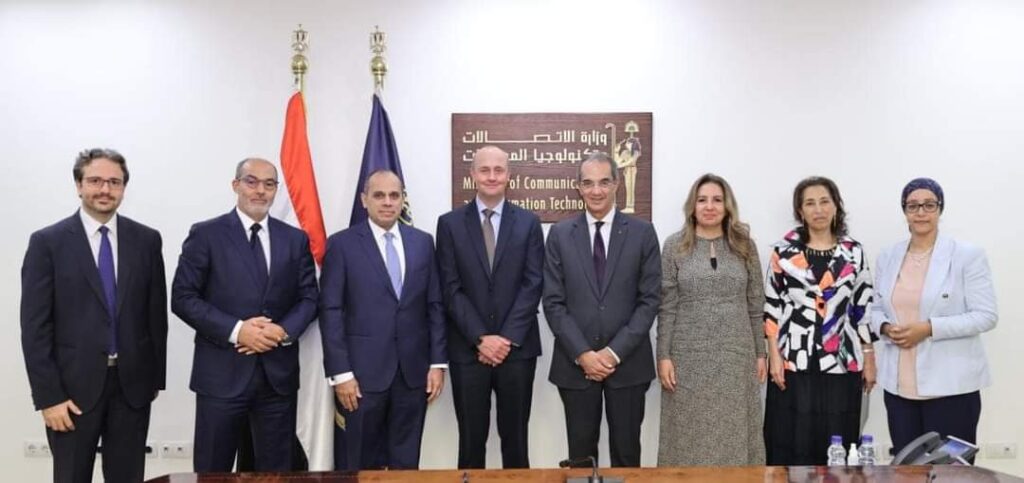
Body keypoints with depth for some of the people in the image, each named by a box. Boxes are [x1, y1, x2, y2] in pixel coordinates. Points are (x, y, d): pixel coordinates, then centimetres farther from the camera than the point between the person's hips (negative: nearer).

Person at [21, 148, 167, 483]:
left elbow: (156, 313, 6)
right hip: (74, 386, -2)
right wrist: (48, 396, -10)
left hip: (133, 384, 2)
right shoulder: (48, 242, -3)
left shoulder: (146, 240, 3)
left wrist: (156, 376, 6)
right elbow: (35, 326, -6)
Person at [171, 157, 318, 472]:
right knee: (212, 470, 8)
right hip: (221, 372, -3)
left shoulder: (296, 239, 9)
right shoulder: (206, 234, -1)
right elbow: (183, 297, -5)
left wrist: (285, 331, -12)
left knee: (277, 470, 11)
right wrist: (236, 330, -16)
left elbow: (309, 297, 8)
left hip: (279, 372, 3)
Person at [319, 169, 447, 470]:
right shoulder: (341, 244, -2)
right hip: (362, 372, -3)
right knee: (357, 466, 8)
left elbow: (435, 306, 8)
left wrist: (438, 363, 2)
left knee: (406, 463, 11)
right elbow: (330, 312, -5)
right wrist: (340, 373, -10)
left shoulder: (422, 242, 9)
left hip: (413, 371, 3)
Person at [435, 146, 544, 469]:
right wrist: (481, 338, -11)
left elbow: (533, 285, -2)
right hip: (467, 349, 0)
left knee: (515, 437, 10)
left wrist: (508, 338, -11)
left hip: (517, 348, 1)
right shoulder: (450, 223, 3)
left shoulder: (528, 223, 5)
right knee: (471, 439, 8)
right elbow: (451, 289, -3)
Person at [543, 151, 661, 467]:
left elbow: (650, 300, -3)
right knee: (581, 453, 9)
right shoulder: (560, 234, 3)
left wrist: (615, 352, -11)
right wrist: (582, 353, -11)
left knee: (626, 451, 10)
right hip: (575, 363, 1)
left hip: (628, 362, 0)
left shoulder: (642, 233, 1)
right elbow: (553, 302, -1)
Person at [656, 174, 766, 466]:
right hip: (689, 357, -1)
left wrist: (760, 353, 5)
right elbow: (666, 307, -2)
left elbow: (755, 305, 7)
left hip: (736, 356, 2)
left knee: (734, 434, 8)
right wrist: (663, 356, -7)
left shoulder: (744, 245, 6)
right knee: (690, 435, 5)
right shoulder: (675, 246, 0)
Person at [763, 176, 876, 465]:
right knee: (792, 444, 1)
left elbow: (863, 307, 8)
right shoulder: (784, 251, 1)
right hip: (794, 362, -1)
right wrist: (774, 355, -6)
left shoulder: (853, 251, 7)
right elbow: (771, 306, 1)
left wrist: (869, 358, 6)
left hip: (842, 363, 2)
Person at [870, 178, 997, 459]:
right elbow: (876, 309, 15)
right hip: (899, 384, 4)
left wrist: (928, 328, -19)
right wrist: (885, 328, -8)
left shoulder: (967, 255, -4)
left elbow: (986, 316, -9)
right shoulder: (887, 257, 10)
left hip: (951, 384, -4)